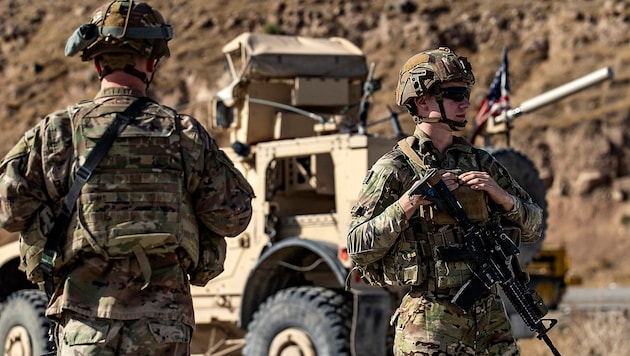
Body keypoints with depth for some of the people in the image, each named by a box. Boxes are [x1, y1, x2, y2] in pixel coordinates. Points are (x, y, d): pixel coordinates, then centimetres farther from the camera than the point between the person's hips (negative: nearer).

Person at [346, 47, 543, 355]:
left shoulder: (481, 163, 12)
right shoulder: (394, 169, -3)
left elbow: (533, 228, 13)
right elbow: (358, 248, -11)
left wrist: (500, 195, -5)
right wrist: (409, 202, -18)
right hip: (430, 326, -5)